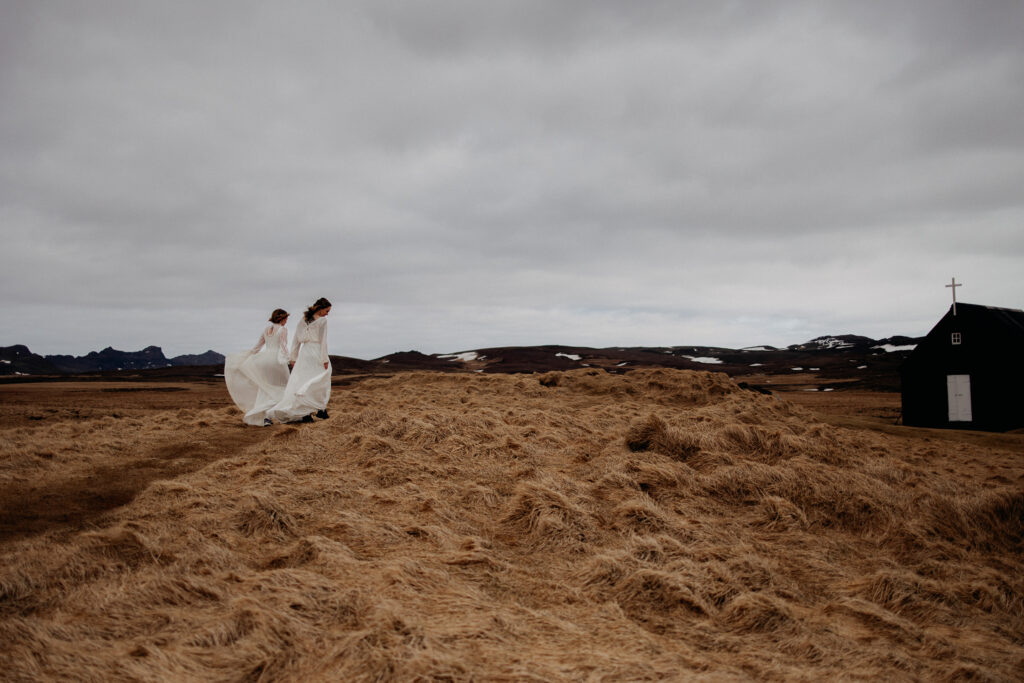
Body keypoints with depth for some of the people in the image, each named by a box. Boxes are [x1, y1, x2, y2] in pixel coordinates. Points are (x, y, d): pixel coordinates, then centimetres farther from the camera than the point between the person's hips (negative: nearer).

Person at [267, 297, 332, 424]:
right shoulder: (322, 320, -6)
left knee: (300, 382, 4)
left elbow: (296, 340, 12)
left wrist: (293, 357, 15)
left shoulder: (303, 320, 12)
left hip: (304, 353, 6)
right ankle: (321, 410, 7)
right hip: (317, 353, -5)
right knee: (320, 384, 6)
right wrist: (325, 360, -10)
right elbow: (323, 341, -12)